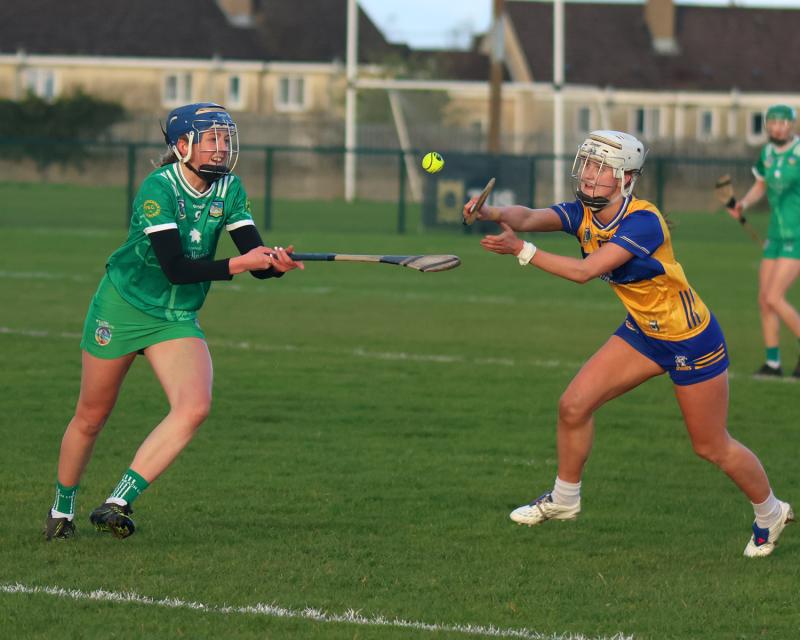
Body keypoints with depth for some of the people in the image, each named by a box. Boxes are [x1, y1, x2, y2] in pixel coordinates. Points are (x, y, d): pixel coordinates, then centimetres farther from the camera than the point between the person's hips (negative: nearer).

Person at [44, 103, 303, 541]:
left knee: (195, 406, -21)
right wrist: (237, 265, -40)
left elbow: (255, 259, -10)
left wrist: (275, 263, -34)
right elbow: (176, 268, -29)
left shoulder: (229, 190, -4)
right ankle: (61, 508, 32)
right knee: (91, 417, 8)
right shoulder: (158, 189, -21)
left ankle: (117, 503, -20)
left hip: (178, 320, 4)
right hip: (122, 307, -4)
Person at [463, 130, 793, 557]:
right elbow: (529, 217, -26)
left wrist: (522, 250, -42)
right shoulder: (582, 214, -8)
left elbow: (585, 271, -37)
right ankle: (564, 498, 18)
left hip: (691, 342, -7)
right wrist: (495, 214, -47)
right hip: (642, 332, 7)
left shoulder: (643, 221, -30)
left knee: (712, 447, 6)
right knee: (574, 406, -3)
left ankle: (770, 513, 29)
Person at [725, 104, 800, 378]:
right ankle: (773, 363, 14)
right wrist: (743, 204, 6)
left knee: (774, 298, -14)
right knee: (764, 301, 4)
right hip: (776, 235, 7)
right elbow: (760, 186, 23)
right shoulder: (767, 153, 8)